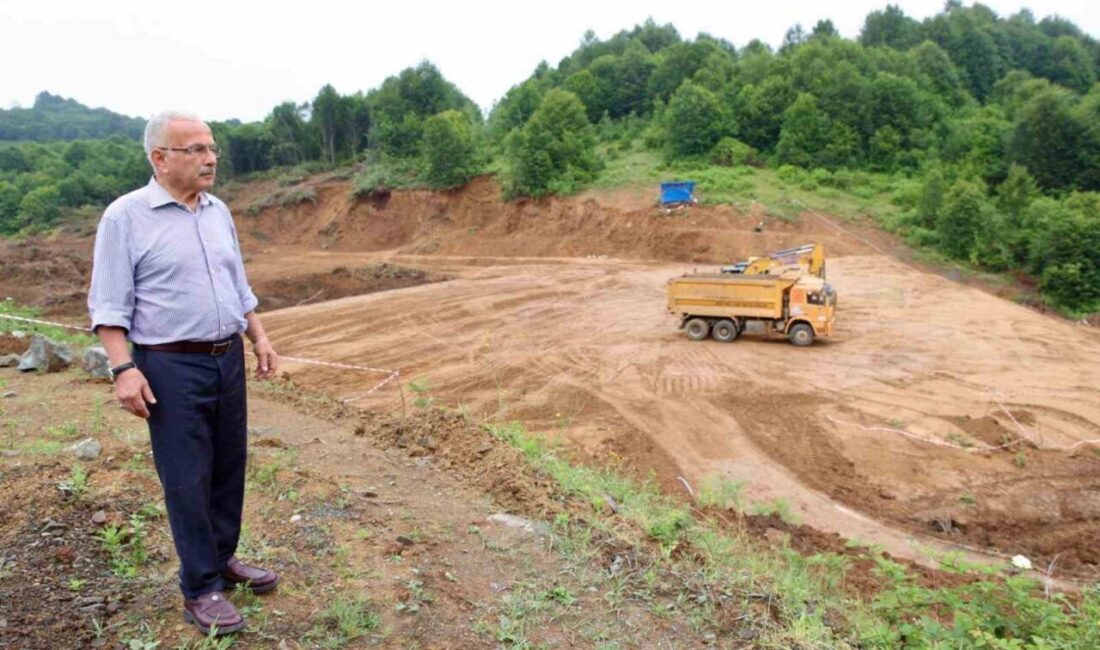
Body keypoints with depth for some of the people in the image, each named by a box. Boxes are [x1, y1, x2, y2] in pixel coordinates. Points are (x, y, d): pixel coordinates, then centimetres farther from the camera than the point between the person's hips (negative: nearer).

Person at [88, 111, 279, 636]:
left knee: (229, 468, 13)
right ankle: (201, 589, 13)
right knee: (188, 479, 0)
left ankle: (222, 559, 31)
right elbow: (108, 304, -10)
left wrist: (259, 337, 13)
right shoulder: (126, 216, -9)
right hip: (171, 368, -6)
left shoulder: (219, 212, 9)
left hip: (228, 359, 6)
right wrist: (124, 369, -17)